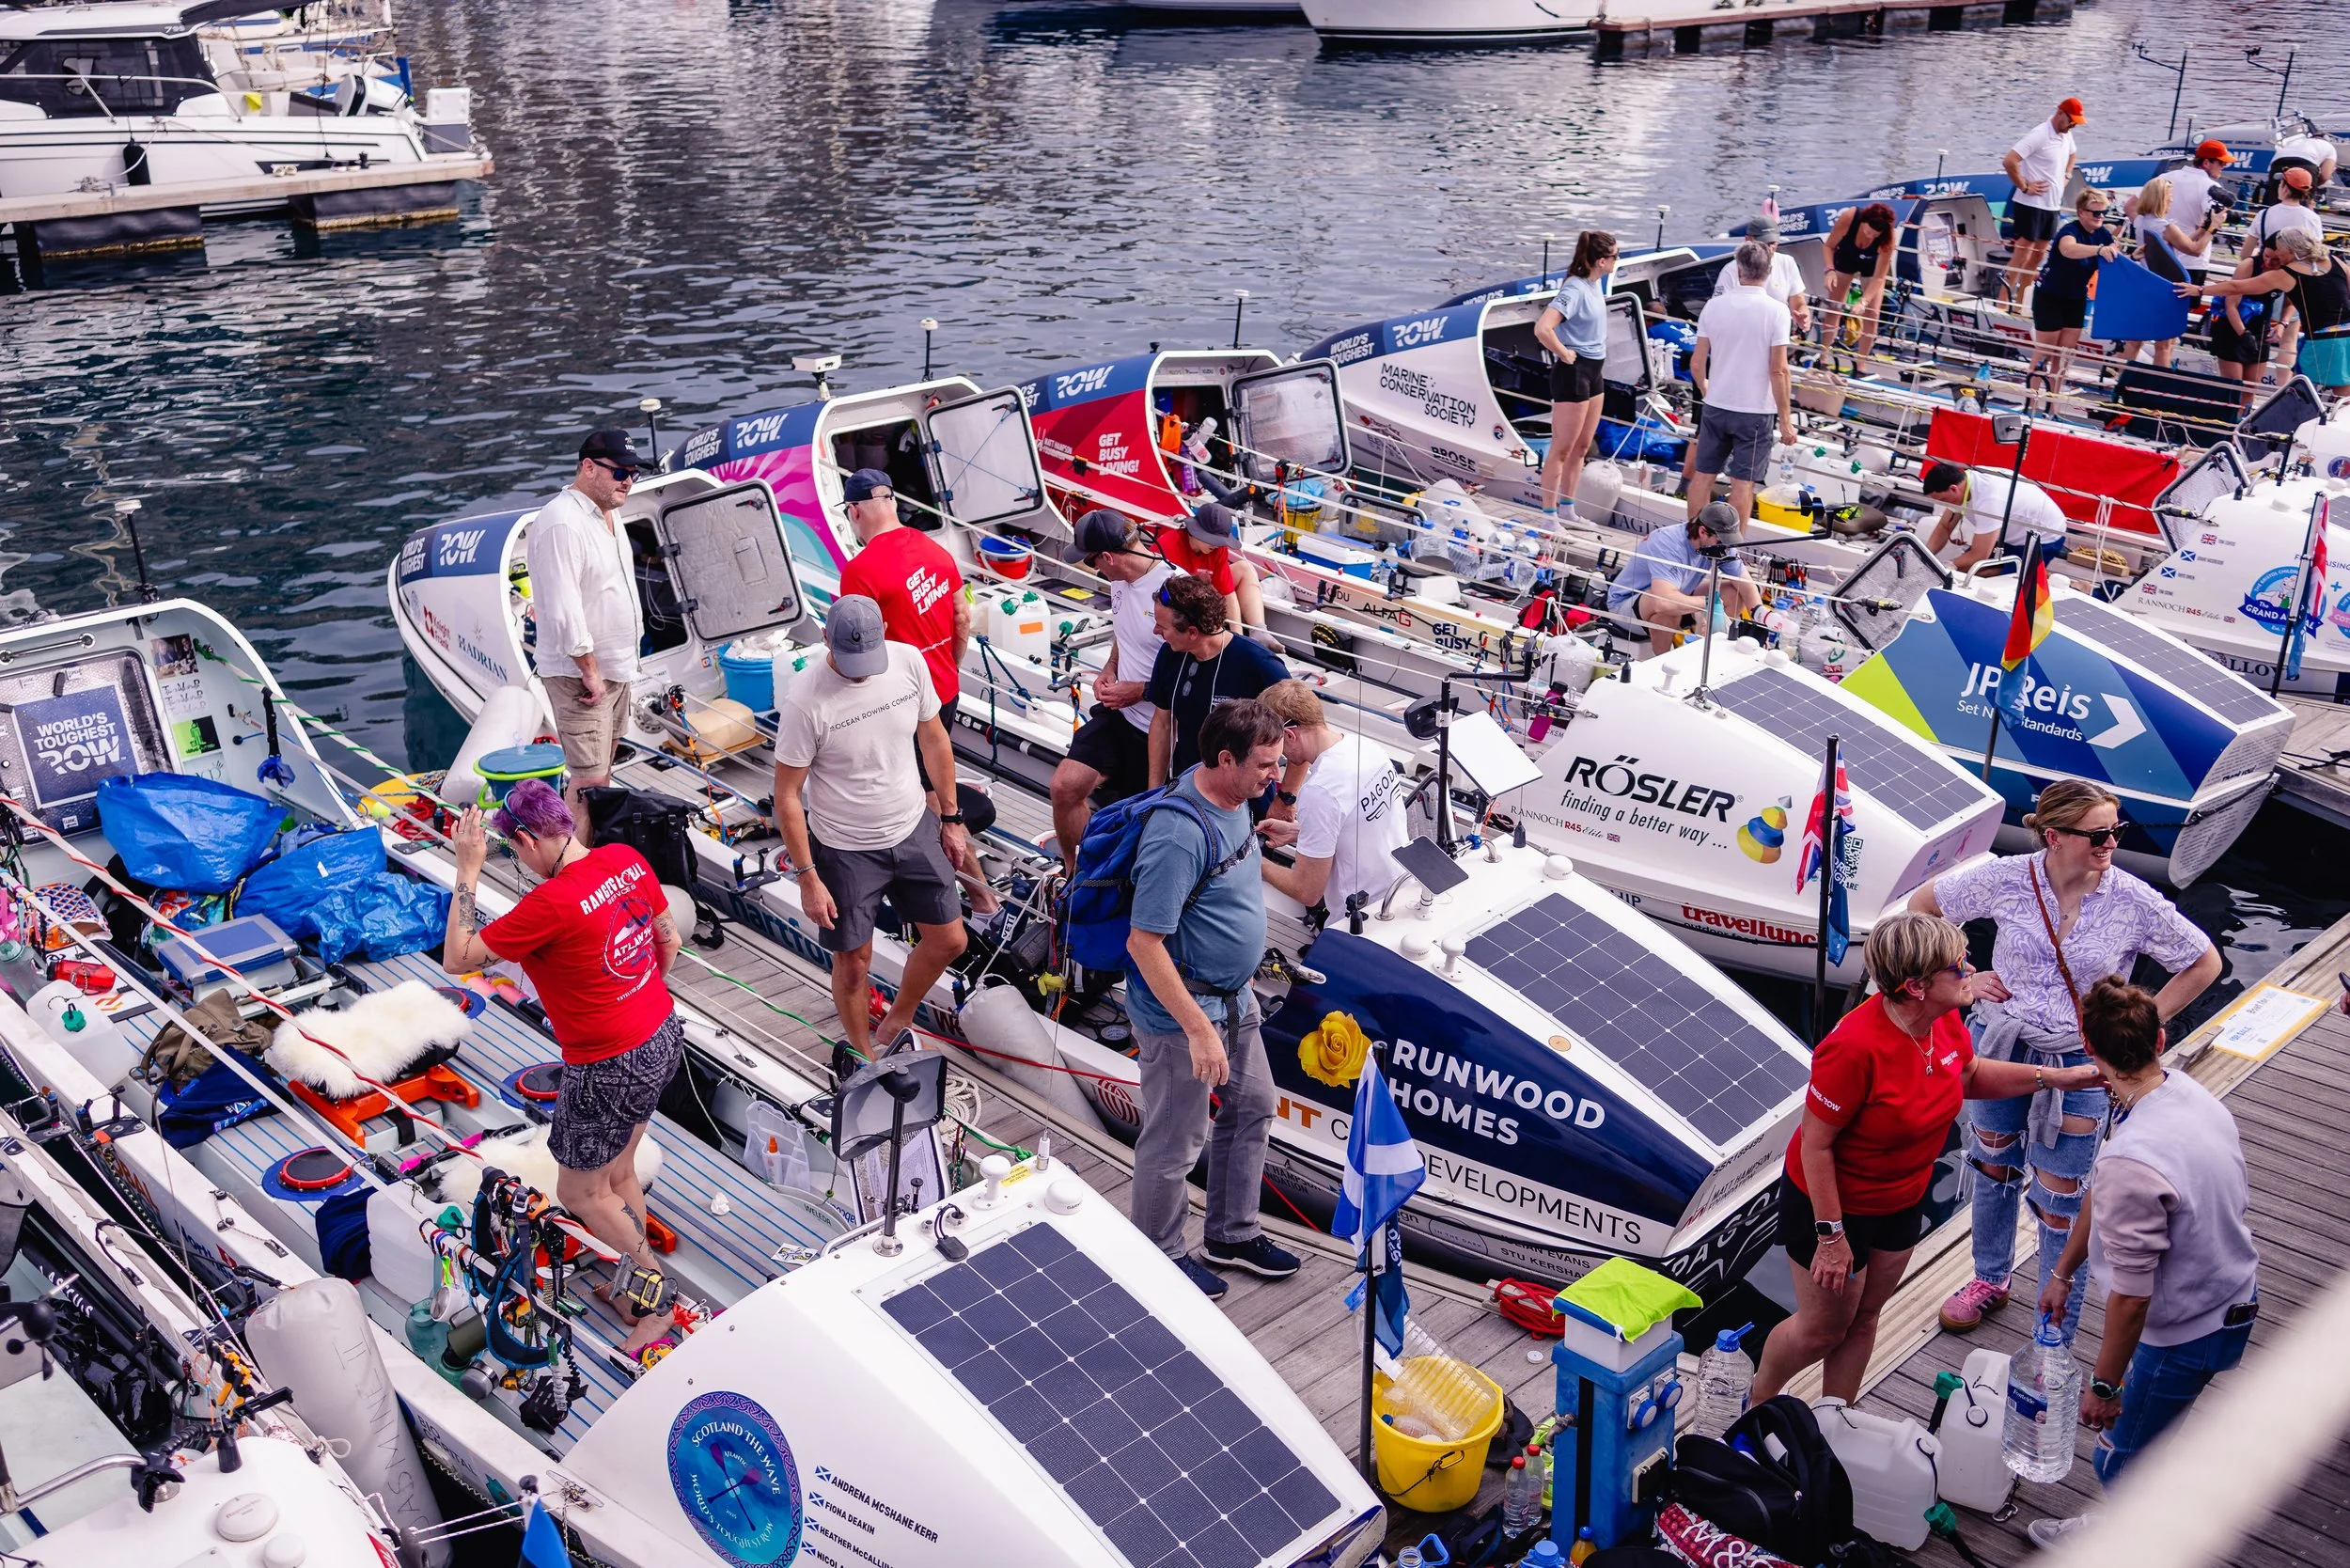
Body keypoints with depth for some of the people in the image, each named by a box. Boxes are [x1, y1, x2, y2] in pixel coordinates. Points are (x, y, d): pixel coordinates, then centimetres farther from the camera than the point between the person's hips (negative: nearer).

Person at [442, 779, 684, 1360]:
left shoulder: (550, 903, -28)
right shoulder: (627, 860, -5)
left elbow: (456, 958, -19)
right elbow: (669, 942, 9)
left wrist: (467, 870, -14)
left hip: (610, 1068, -8)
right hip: (663, 1038, 8)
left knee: (581, 1194, 14)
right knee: (618, 1177, 26)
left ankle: (656, 1291, 25)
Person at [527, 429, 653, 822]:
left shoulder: (606, 514, 10)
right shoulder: (562, 523, -23)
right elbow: (563, 610, -27)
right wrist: (589, 669, -23)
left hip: (614, 664, 10)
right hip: (579, 672, -10)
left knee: (605, 762, 20)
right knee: (588, 778, -12)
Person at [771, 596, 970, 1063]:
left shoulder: (909, 661, -13)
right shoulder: (805, 700, -26)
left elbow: (934, 739, 3)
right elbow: (787, 796, -17)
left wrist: (952, 818, 9)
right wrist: (808, 878, -16)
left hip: (915, 830, 5)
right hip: (845, 850, -4)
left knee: (948, 941, 14)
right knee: (853, 964, 9)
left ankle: (898, 1021, 40)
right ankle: (863, 1057, 36)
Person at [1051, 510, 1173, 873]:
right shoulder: (1120, 580, 2)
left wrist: (1141, 691, -18)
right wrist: (1109, 670, 3)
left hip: (1156, 729, -7)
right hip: (1117, 714, 8)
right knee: (1065, 787, 0)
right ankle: (1076, 873, 20)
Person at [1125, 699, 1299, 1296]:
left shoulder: (1233, 801, -2)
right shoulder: (1180, 834, -31)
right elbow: (1144, 943, -29)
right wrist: (1199, 1031, -28)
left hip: (1234, 996, 10)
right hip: (1181, 1008, -9)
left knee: (1252, 1108, 22)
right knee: (1176, 1141, 8)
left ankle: (1234, 1233, 42)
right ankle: (1161, 1255, 31)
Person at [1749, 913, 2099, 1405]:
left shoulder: (1944, 1020, -13)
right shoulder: (1855, 1046, -37)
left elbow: (1970, 1075, 11)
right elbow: (1815, 1144, -27)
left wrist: (2052, 1077, 0)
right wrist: (1831, 1235, -22)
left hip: (1902, 1200, 7)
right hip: (1831, 1201, -7)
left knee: (1864, 1317, 22)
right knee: (1823, 1330, 11)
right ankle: (1756, 1402, 39)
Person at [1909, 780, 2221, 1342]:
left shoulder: (2134, 902, -15)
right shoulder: (2008, 879, -14)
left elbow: (2205, 964, -2)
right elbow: (1922, 904, 0)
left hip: (2077, 1062, -2)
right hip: (1998, 1043, 2)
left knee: (2058, 1206, 2)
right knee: (1993, 1167, 22)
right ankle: (1990, 1280, 48)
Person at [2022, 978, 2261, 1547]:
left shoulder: (2131, 1162, -38)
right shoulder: (2188, 1091, -9)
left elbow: (2131, 1298, -29)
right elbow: (2101, 1196, 4)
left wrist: (2103, 1385, -15)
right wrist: (2063, 1272, 16)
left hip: (2186, 1332, -9)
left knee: (2120, 1460, 14)